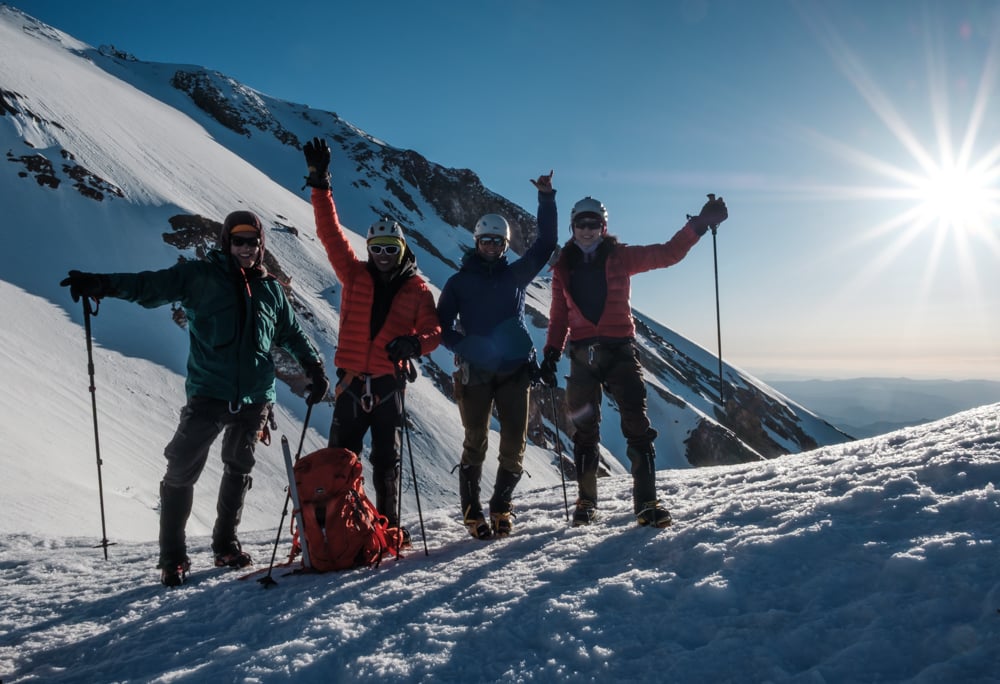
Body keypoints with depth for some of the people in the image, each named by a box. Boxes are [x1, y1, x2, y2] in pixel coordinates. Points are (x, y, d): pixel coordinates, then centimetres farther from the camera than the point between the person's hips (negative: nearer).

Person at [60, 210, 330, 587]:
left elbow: (292, 333, 22)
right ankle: (172, 557, 6)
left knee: (238, 472, 13)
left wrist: (314, 367, 16)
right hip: (208, 393, -3)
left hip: (255, 397, 4)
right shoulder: (200, 276, 3)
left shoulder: (270, 288, 13)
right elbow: (151, 285, -7)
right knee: (181, 471, -6)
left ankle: (225, 545, 28)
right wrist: (100, 283, -21)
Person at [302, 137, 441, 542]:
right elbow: (330, 233, 2)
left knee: (387, 460, 9)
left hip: (389, 384, -1)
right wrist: (320, 185, -4)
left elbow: (433, 331, 0)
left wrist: (413, 344, -23)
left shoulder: (417, 289, 3)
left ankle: (388, 528, 20)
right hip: (353, 381, 1)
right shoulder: (354, 275, 5)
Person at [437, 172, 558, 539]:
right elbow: (442, 325, 5)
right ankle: (472, 513, 8)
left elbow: (546, 243, 11)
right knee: (476, 442, -2)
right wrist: (465, 346, -14)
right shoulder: (459, 282, 9)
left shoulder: (516, 274, 14)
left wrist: (546, 198, 3)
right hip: (475, 372, -2)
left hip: (514, 370, 2)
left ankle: (501, 508, 17)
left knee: (514, 443, 1)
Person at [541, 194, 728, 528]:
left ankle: (646, 502, -7)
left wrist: (700, 224, -9)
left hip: (619, 350, -1)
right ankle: (586, 502, 17)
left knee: (637, 424, -9)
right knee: (584, 429, 6)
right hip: (582, 353, 2)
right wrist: (551, 354, 7)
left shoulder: (620, 257, 6)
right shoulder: (563, 267, 11)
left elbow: (667, 253, 1)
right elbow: (559, 317, 14)